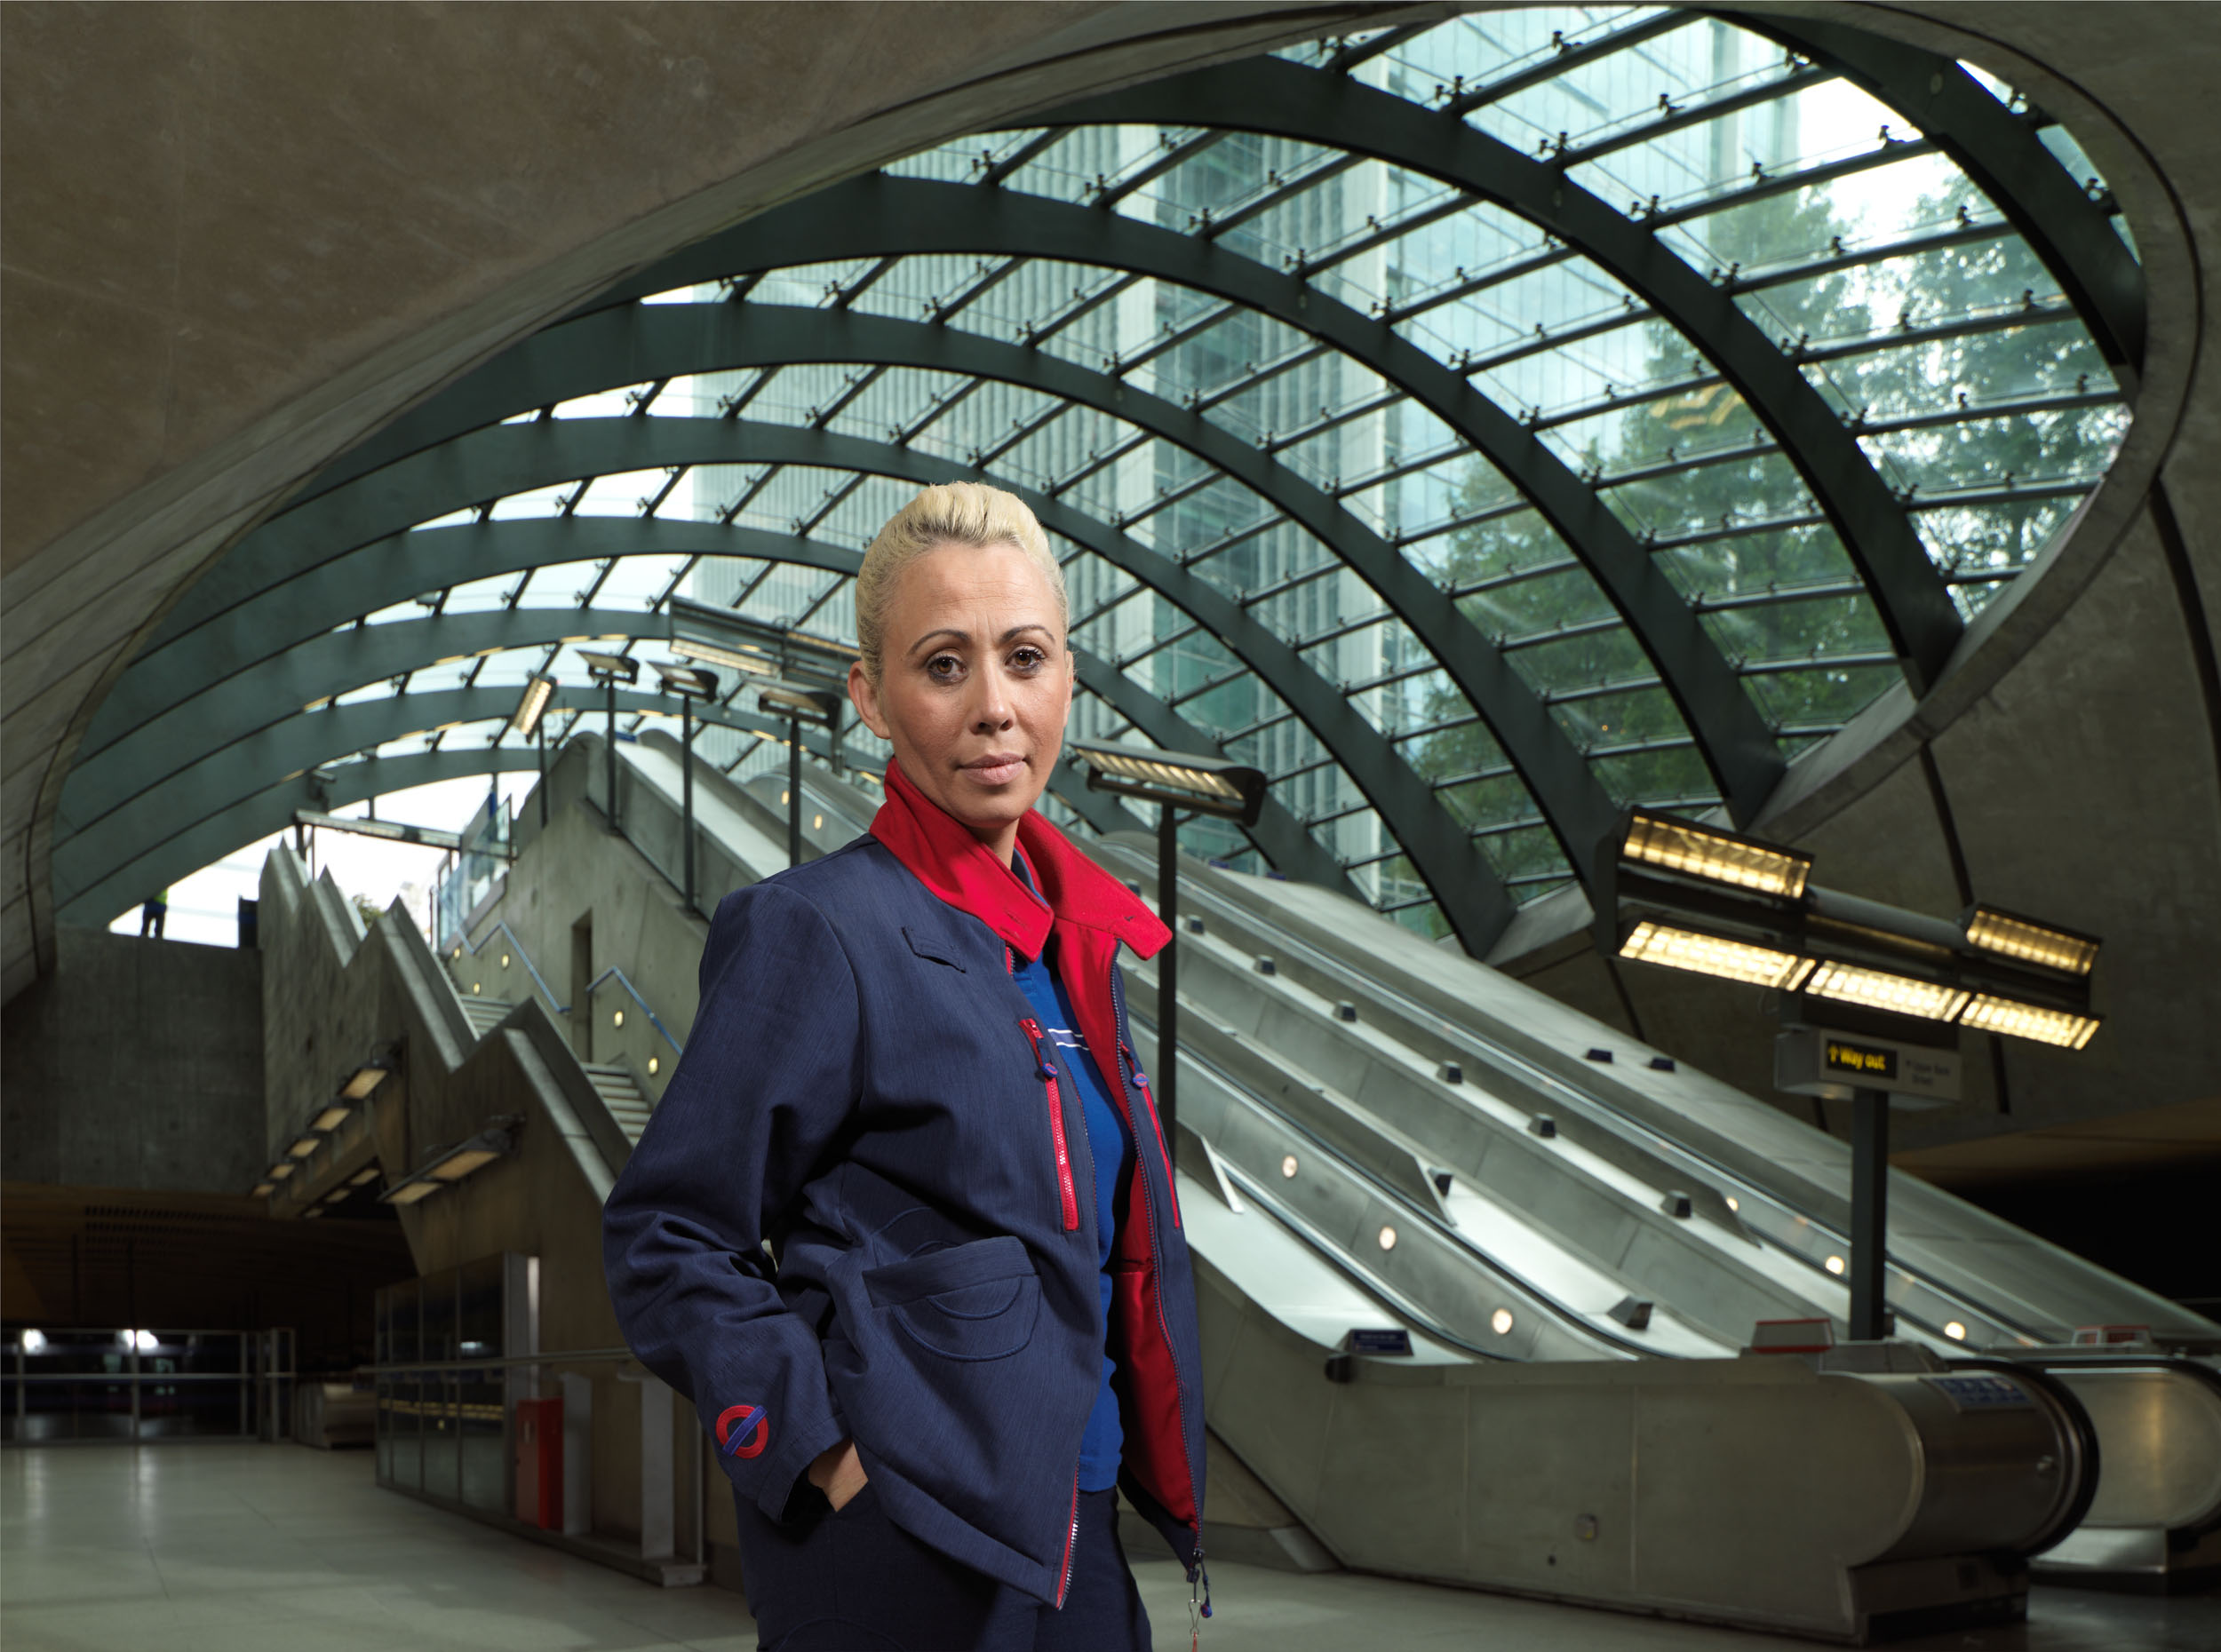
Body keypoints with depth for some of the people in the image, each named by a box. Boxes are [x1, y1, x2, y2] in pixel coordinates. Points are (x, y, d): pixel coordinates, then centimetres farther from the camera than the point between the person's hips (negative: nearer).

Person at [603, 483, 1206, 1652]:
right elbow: (662, 1239, -13)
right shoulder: (814, 930, -13)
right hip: (901, 1557, -7)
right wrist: (830, 1460, -17)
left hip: (1070, 1536, 7)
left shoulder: (1074, 940, 9)